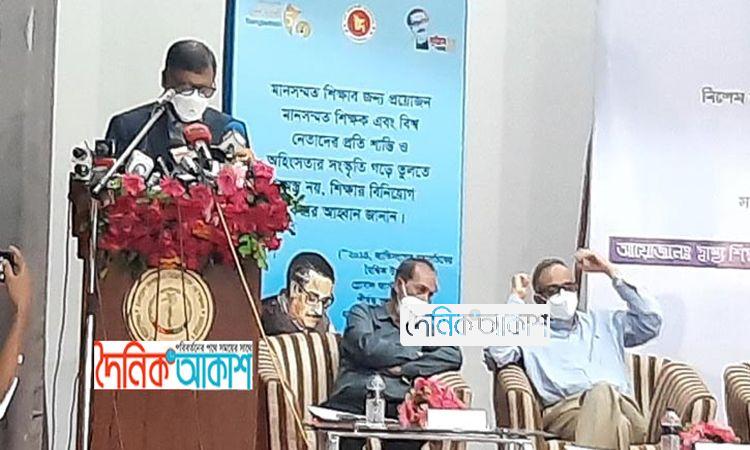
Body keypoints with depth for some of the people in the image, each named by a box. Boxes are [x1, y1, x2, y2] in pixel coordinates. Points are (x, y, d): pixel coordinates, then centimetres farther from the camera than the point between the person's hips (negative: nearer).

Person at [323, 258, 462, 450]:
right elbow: (366, 348, -4)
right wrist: (413, 354, 8)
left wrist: (404, 369, -3)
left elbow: (453, 356, 8)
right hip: (352, 407, -3)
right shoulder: (363, 313, 19)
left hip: (397, 412, 3)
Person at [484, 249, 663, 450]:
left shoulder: (602, 322, 36)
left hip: (622, 405, 3)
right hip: (565, 409, -3)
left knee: (603, 391, -39)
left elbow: (651, 321, 24)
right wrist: (515, 299, 14)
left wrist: (613, 273, 24)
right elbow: (496, 355, 3)